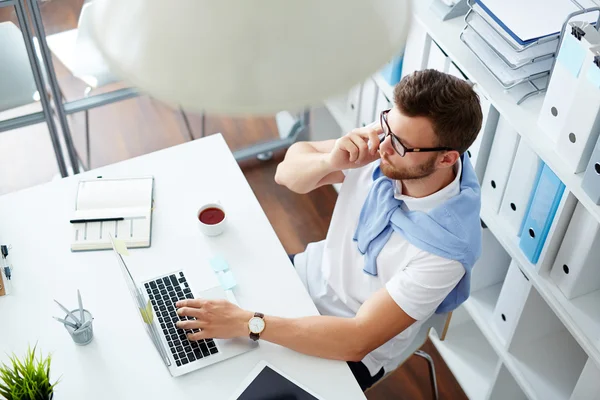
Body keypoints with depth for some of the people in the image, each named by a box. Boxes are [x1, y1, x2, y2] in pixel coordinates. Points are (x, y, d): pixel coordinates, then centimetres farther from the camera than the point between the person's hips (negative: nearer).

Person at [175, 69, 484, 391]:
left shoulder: (447, 246, -34)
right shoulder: (386, 139, -20)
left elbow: (357, 341, -31)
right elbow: (288, 174, -10)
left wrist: (248, 323, -33)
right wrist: (331, 161, -32)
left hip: (354, 351, -5)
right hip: (311, 273, 6)